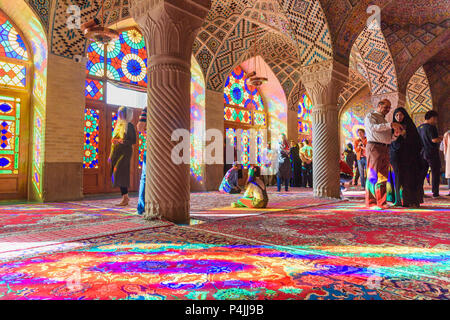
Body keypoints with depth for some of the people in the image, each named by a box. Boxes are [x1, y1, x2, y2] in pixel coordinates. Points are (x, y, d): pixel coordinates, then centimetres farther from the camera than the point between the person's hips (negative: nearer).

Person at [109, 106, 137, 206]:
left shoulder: (129, 125, -5)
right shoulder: (118, 125, 18)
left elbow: (134, 141, -9)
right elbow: (114, 140, 21)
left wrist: (122, 141, -23)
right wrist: (111, 155, 18)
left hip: (125, 151, -7)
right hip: (116, 153, 7)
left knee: (120, 173, -13)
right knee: (120, 174, 6)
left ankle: (125, 199, -8)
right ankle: (126, 196, 16)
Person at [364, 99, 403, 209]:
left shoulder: (384, 121, 28)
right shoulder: (370, 116, 5)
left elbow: (389, 139, 23)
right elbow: (373, 127, -16)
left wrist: (395, 134, 3)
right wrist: (390, 125, -20)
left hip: (385, 149, 8)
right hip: (374, 147, -8)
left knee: (383, 176, 5)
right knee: (374, 175, -10)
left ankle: (381, 202, 9)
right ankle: (371, 202, -8)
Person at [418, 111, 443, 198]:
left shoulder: (419, 127, 11)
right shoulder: (431, 127, -13)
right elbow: (434, 140, -22)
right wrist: (440, 138, -2)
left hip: (422, 153, 7)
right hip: (432, 153, -7)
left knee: (422, 172, 11)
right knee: (435, 172, 3)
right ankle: (435, 192, 6)